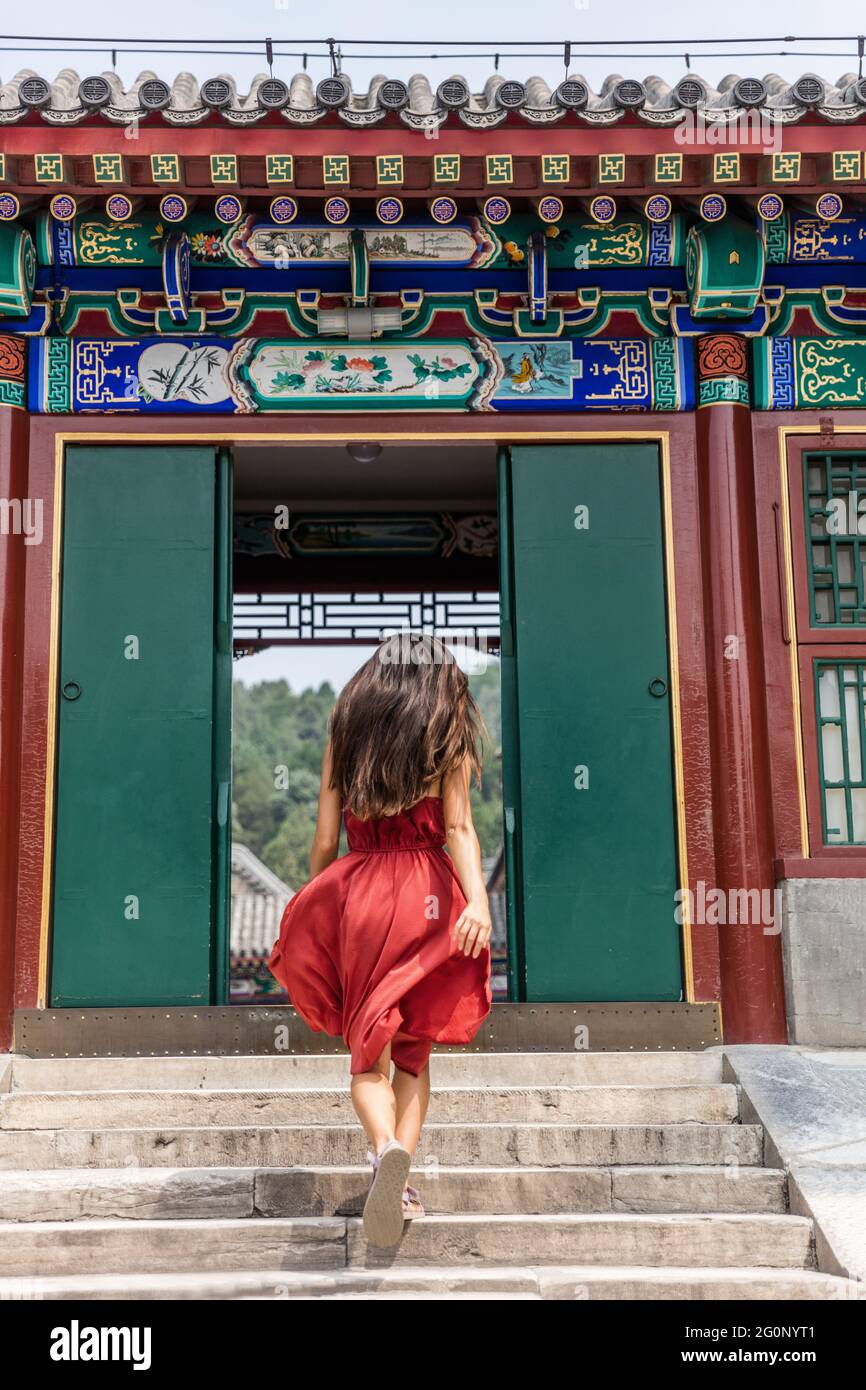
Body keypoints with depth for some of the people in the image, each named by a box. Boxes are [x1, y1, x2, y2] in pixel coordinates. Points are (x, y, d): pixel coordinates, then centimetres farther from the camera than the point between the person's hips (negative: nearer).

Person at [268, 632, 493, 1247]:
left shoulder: (344, 737, 10)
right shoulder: (448, 740, 6)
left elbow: (324, 841, 8)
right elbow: (459, 828, -10)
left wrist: (318, 913, 19)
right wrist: (479, 897, -18)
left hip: (356, 891, 1)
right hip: (428, 895, 0)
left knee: (368, 1047, 6)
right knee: (413, 1048, 12)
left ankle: (386, 1147, -22)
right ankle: (402, 1183, 2)